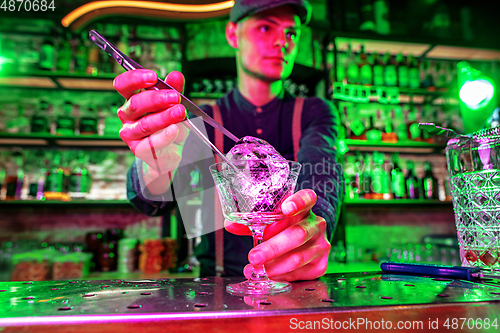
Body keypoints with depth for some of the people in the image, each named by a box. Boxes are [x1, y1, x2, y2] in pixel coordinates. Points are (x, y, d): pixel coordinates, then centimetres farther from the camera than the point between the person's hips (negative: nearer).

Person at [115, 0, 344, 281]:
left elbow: (323, 171, -16)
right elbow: (157, 202, -12)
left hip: (294, 287, 0)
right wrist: (159, 164, -35)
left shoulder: (315, 113, 5)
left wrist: (315, 222, -38)